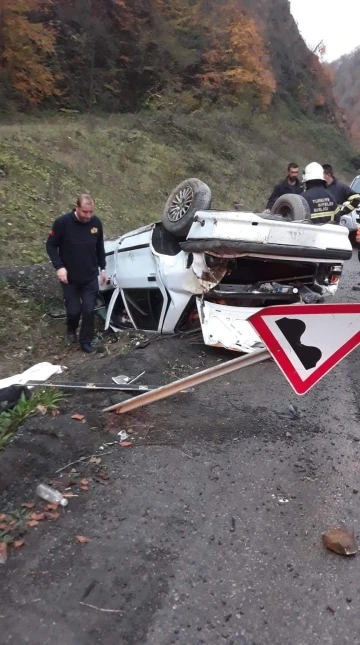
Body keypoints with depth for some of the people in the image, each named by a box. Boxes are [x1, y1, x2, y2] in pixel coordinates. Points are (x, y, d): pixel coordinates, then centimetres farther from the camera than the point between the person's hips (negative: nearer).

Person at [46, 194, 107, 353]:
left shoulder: (96, 223, -7)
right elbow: (51, 246, -8)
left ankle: (86, 341, 23)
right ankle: (71, 330, 39)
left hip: (91, 277, 2)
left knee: (89, 310, 2)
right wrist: (59, 267, -18)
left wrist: (103, 268, 9)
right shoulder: (62, 222, -18)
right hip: (70, 278, -2)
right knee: (73, 310, 4)